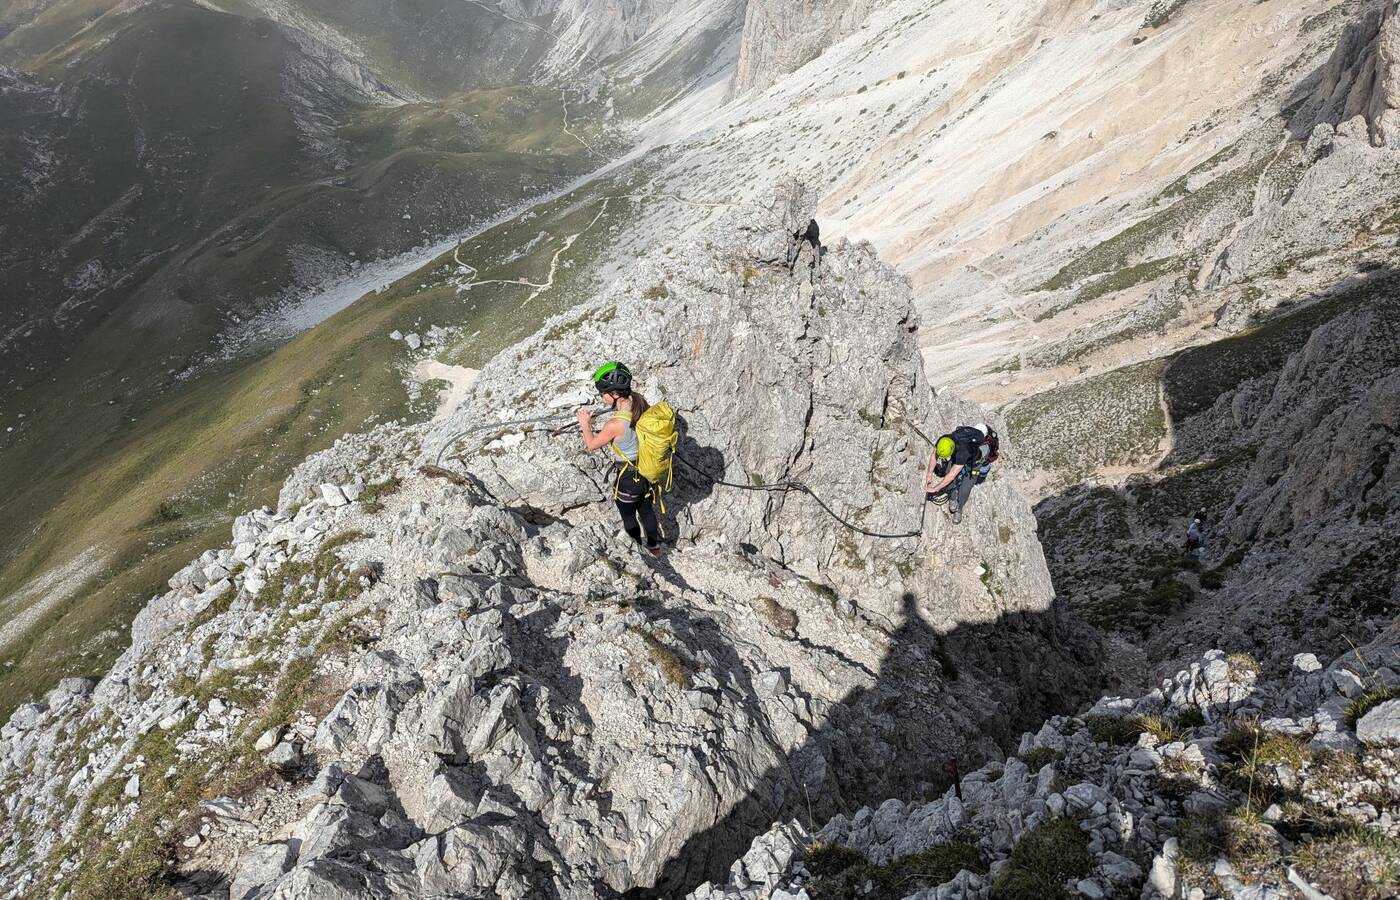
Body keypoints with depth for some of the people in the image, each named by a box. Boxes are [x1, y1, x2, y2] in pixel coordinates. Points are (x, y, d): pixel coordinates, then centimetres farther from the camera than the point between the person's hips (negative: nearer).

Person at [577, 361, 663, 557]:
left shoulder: (615, 425, -33)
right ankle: (654, 547, 52)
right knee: (646, 510, 31)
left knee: (628, 517, 24)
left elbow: (591, 444, -13)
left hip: (629, 478, -6)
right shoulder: (641, 401, -14)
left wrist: (585, 424, 3)